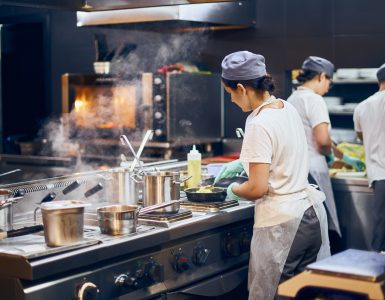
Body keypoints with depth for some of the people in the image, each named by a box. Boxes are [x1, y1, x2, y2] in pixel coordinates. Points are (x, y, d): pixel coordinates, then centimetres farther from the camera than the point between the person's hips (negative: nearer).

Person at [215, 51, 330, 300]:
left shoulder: (259, 124, -19)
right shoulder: (288, 108, 6)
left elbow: (257, 189, -20)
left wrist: (233, 190, 0)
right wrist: (242, 162, 24)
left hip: (281, 223, -8)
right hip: (313, 213, 8)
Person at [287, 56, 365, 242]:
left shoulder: (292, 99, 17)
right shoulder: (314, 100, -11)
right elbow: (322, 139, -22)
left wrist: (345, 158, 30)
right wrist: (329, 154, 2)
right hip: (312, 171, -9)